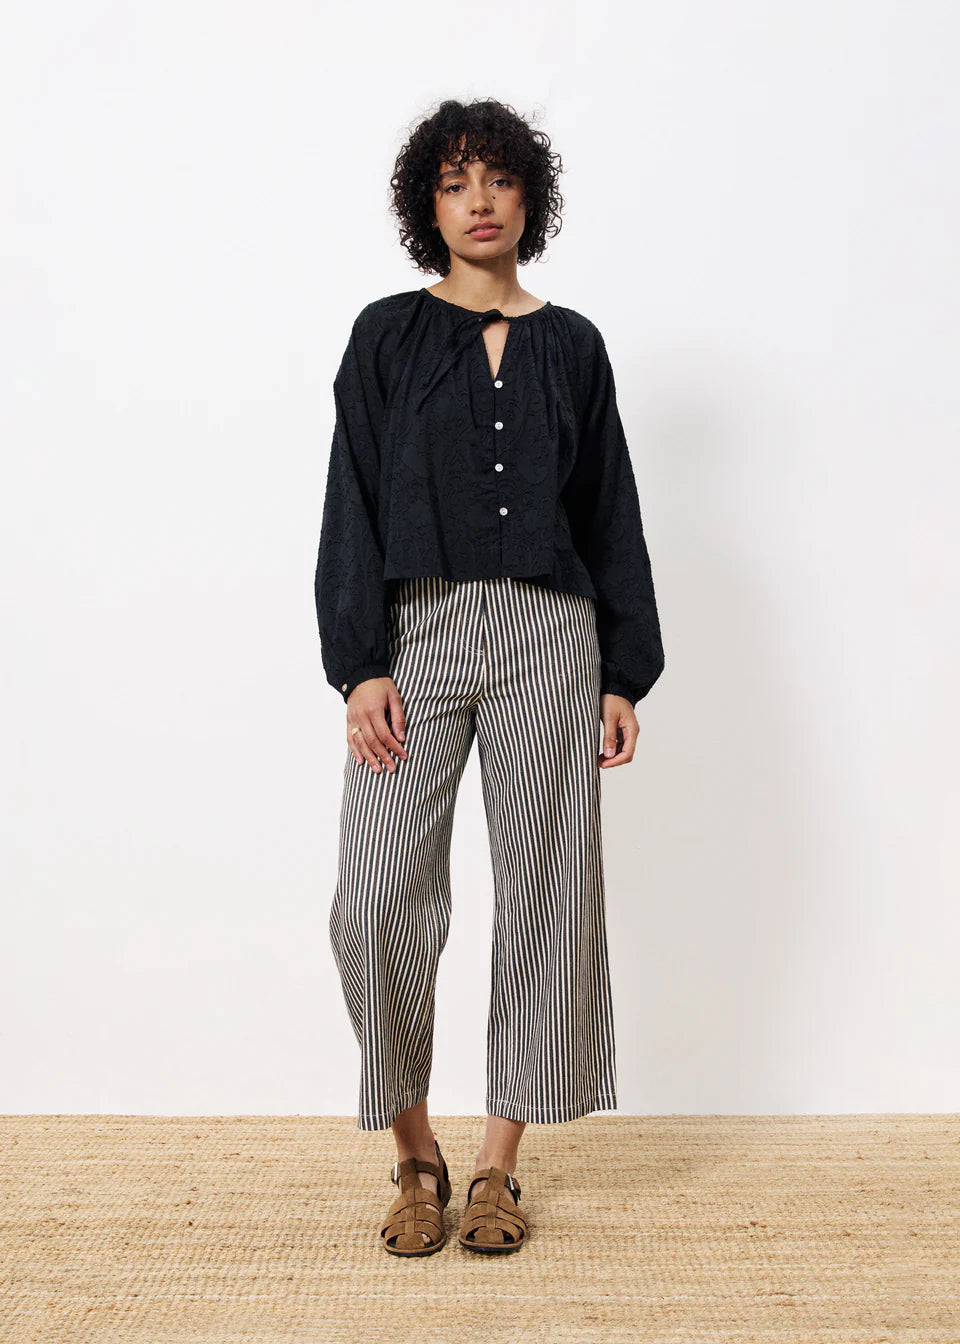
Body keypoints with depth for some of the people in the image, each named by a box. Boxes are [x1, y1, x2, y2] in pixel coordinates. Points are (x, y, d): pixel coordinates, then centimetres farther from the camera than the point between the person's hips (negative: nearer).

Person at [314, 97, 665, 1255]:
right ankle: (415, 1153, 12)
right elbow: (352, 506, 1)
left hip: (548, 638, 2)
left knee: (543, 892, 1)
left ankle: (499, 1162, 16)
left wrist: (625, 673, 5)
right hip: (416, 632, -1)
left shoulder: (571, 345, 11)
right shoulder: (388, 336, 7)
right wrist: (359, 666, -9)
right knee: (377, 899, -9)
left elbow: (611, 514, 11)